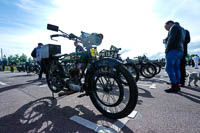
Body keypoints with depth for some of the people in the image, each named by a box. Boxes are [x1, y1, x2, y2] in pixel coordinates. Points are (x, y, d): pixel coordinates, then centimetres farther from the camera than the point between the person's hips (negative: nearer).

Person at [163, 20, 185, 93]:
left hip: (173, 50, -10)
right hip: (179, 51, 10)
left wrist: (166, 49, -12)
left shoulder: (174, 26, 0)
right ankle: (177, 86, 9)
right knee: (176, 69, 7)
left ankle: (173, 87, -14)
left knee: (169, 68, -13)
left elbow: (171, 39, -14)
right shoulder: (181, 30, 29)